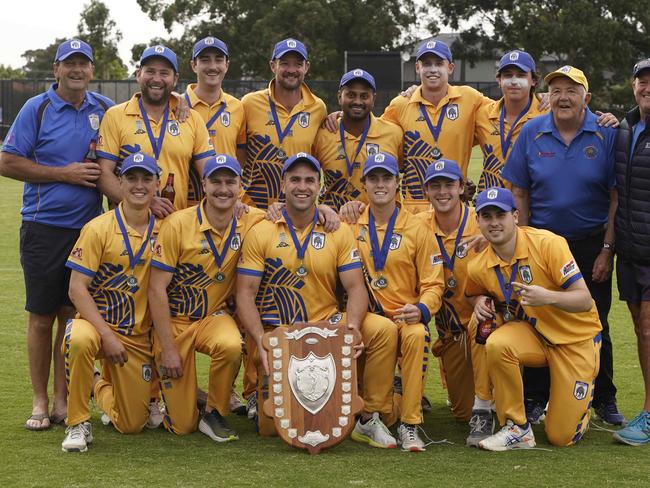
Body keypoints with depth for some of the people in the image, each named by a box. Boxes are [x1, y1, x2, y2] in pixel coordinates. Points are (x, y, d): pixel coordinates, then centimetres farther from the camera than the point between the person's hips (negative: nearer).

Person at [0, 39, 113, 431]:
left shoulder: (106, 110, 9)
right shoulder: (36, 109, -2)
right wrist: (64, 173, -12)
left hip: (89, 227, 3)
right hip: (44, 228, -3)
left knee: (74, 314, 6)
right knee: (42, 316, 1)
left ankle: (63, 399, 14)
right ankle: (40, 402, 10)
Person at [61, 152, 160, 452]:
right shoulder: (99, 229, -10)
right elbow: (77, 288, -14)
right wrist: (107, 336, -22)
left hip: (139, 337, 4)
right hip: (98, 323, -3)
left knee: (132, 425, 3)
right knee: (81, 339, -41)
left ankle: (100, 386, 37)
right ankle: (78, 423, -19)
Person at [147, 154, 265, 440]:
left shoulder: (249, 222, -6)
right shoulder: (178, 224, -16)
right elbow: (157, 289, -14)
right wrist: (168, 349, -17)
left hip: (214, 316, 3)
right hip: (174, 320, -2)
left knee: (231, 346, -36)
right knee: (181, 425, -2)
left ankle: (214, 414, -8)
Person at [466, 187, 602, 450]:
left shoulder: (548, 243, -22)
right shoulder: (478, 268, -9)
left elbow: (585, 301, -22)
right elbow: (474, 293, 16)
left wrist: (548, 298, -41)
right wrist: (480, 301, -9)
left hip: (576, 338, -3)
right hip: (532, 333, 3)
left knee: (562, 437, -6)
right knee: (497, 344, -33)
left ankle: (583, 390, 30)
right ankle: (517, 429, -14)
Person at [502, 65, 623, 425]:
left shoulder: (606, 135, -5)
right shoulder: (531, 133, -1)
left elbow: (616, 197, -4)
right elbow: (519, 194, 4)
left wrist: (607, 250, -7)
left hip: (591, 244, -1)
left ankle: (604, 399, 19)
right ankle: (535, 399, 15)